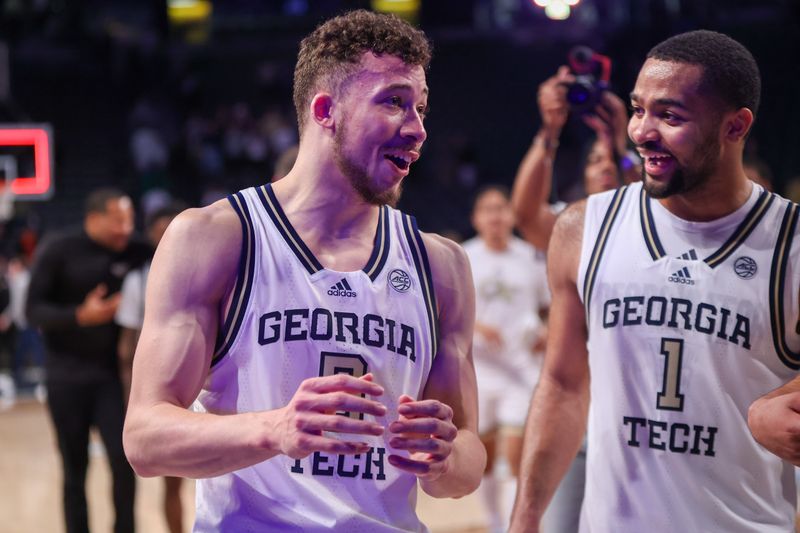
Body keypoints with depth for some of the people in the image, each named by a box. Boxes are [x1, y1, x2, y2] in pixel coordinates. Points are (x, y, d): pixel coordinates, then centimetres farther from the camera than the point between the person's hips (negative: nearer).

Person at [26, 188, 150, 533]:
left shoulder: (135, 253, -3)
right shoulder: (58, 251, -7)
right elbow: (34, 310, -10)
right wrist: (80, 316, -26)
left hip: (112, 372, 1)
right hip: (67, 374, -1)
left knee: (125, 459, -9)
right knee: (75, 468, 6)